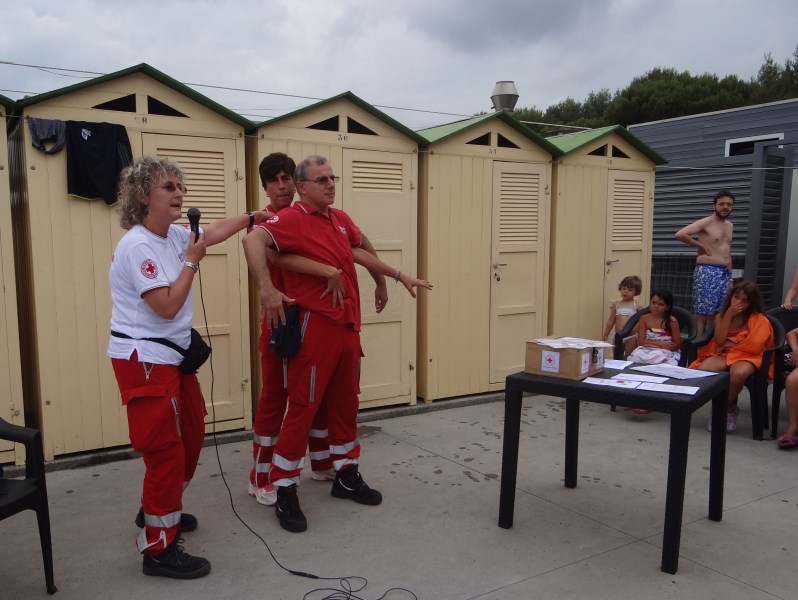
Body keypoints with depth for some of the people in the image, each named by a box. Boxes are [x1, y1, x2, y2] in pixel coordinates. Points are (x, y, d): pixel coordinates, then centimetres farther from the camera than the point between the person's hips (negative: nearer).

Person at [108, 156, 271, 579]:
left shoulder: (172, 236, 6)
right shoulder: (137, 246, -20)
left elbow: (212, 233, 24)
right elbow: (167, 306, -23)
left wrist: (253, 217, 29)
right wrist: (192, 260, -17)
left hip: (171, 356, 10)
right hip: (144, 360, -10)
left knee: (190, 436, 18)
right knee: (166, 448, -8)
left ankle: (158, 510, 38)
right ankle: (158, 548, 4)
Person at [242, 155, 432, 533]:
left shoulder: (340, 219, 14)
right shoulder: (292, 219, -11)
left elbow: (358, 252, 28)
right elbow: (253, 240, -28)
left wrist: (399, 276, 32)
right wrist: (266, 289, -35)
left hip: (348, 325, 8)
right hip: (315, 327, -8)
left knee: (346, 403, 16)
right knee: (303, 407, -3)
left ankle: (347, 476, 31)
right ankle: (285, 493, 9)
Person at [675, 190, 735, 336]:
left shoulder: (730, 226, 17)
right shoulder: (706, 223, -8)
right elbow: (680, 234, -21)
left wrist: (730, 276, 19)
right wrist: (700, 245, -12)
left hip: (725, 273, 8)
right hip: (707, 272, -8)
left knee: (718, 314, 9)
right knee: (702, 313, -7)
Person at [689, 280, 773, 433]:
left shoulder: (758, 319, 0)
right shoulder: (721, 316, 10)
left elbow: (754, 346, -11)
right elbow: (719, 341, -5)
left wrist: (729, 345, -1)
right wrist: (728, 315, -9)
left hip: (747, 357, -3)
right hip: (723, 355, 3)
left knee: (738, 374, -41)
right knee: (702, 371, -32)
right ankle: (729, 407, -8)